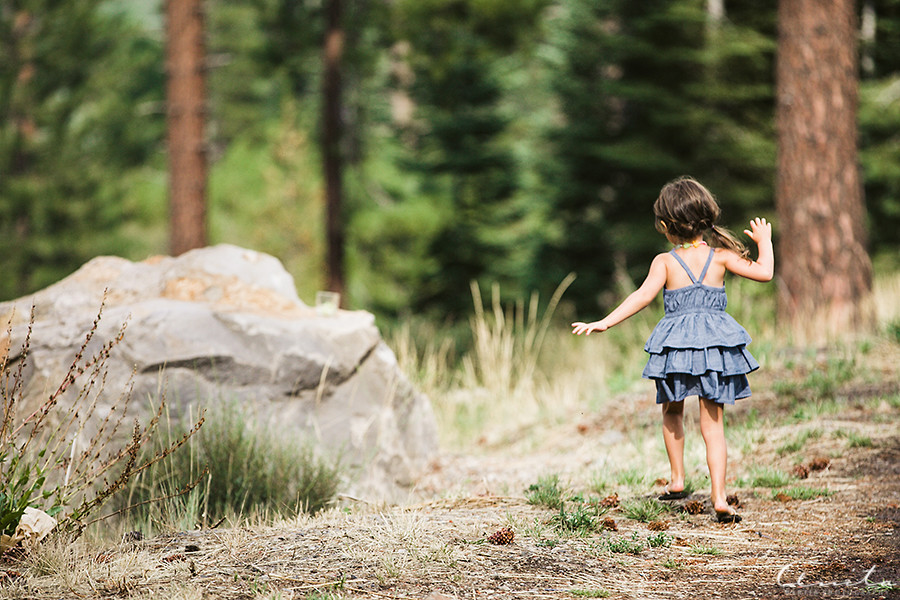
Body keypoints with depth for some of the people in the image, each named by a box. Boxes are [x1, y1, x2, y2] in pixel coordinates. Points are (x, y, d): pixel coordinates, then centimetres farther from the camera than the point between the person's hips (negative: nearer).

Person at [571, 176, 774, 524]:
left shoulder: (665, 262, -2)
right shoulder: (721, 256, 2)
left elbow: (642, 296, -13)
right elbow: (764, 273, 2)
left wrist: (605, 323, -12)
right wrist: (764, 242, 19)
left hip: (676, 347, -1)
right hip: (716, 344, 1)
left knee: (672, 412, 25)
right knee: (713, 423, 1)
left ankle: (677, 480, 28)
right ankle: (718, 497, -10)